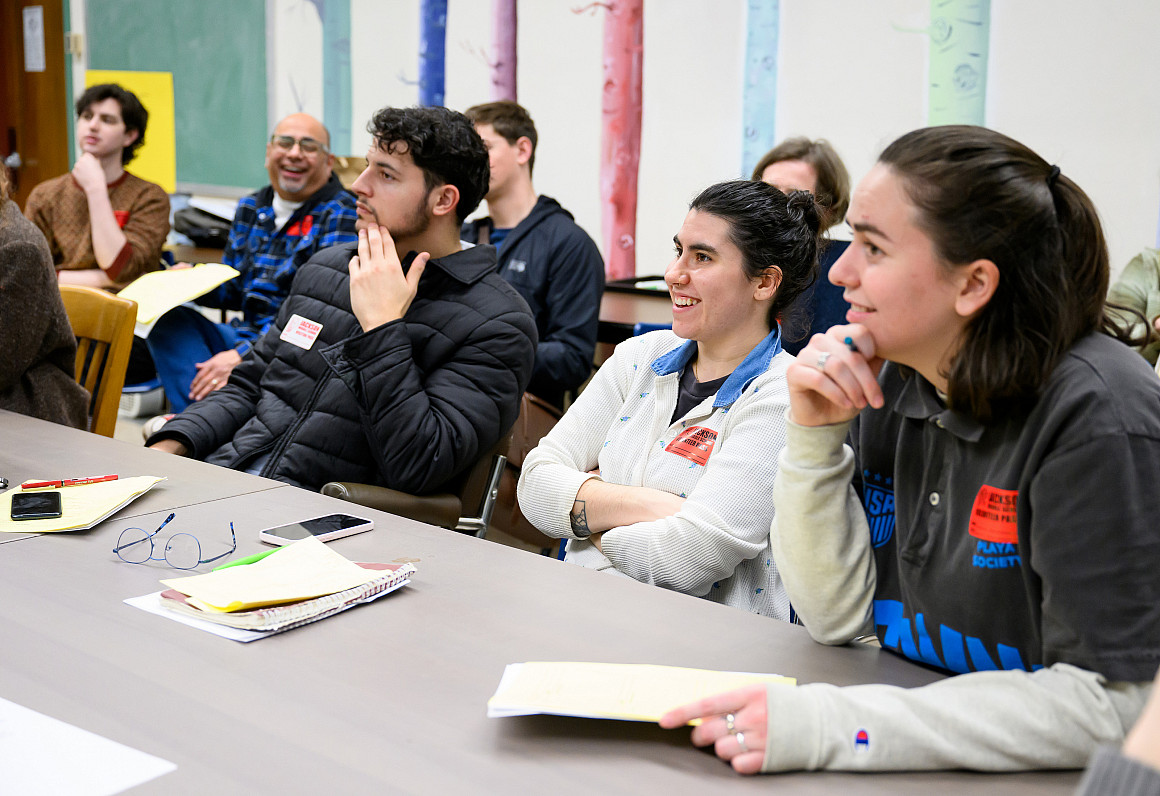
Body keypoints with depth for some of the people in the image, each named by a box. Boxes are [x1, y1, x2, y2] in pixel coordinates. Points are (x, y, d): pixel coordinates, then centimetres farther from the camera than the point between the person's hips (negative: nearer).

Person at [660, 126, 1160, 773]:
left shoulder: (1095, 416, -18)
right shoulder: (889, 380, 0)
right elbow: (838, 618, 3)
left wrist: (828, 726, -27)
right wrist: (815, 438, -10)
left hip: (1043, 775, -5)